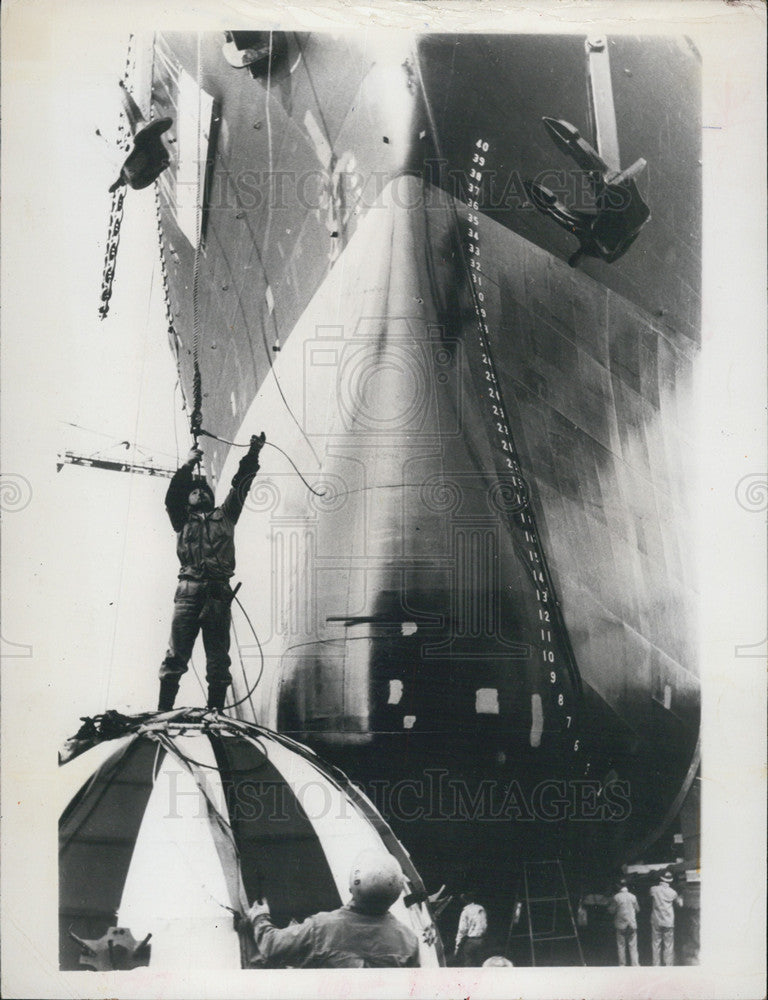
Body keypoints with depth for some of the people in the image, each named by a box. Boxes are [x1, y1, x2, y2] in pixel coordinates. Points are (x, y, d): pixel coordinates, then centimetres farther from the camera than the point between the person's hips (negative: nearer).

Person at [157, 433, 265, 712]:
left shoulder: (224, 515, 23)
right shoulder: (182, 520, 20)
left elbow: (240, 486, 17)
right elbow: (172, 497, 5)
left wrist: (252, 455, 9)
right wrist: (187, 466, -2)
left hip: (218, 593, 1)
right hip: (189, 591, -1)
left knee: (218, 658, 0)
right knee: (176, 654, -6)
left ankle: (215, 712, 3)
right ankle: (163, 712, -4)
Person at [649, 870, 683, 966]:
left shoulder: (653, 889, -5)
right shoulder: (672, 892, -5)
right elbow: (679, 904, 10)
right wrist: (680, 898, 31)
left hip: (656, 922, 1)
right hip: (668, 922, -1)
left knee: (656, 944, 8)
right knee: (669, 946, 6)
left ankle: (656, 964, 9)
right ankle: (669, 965, 5)